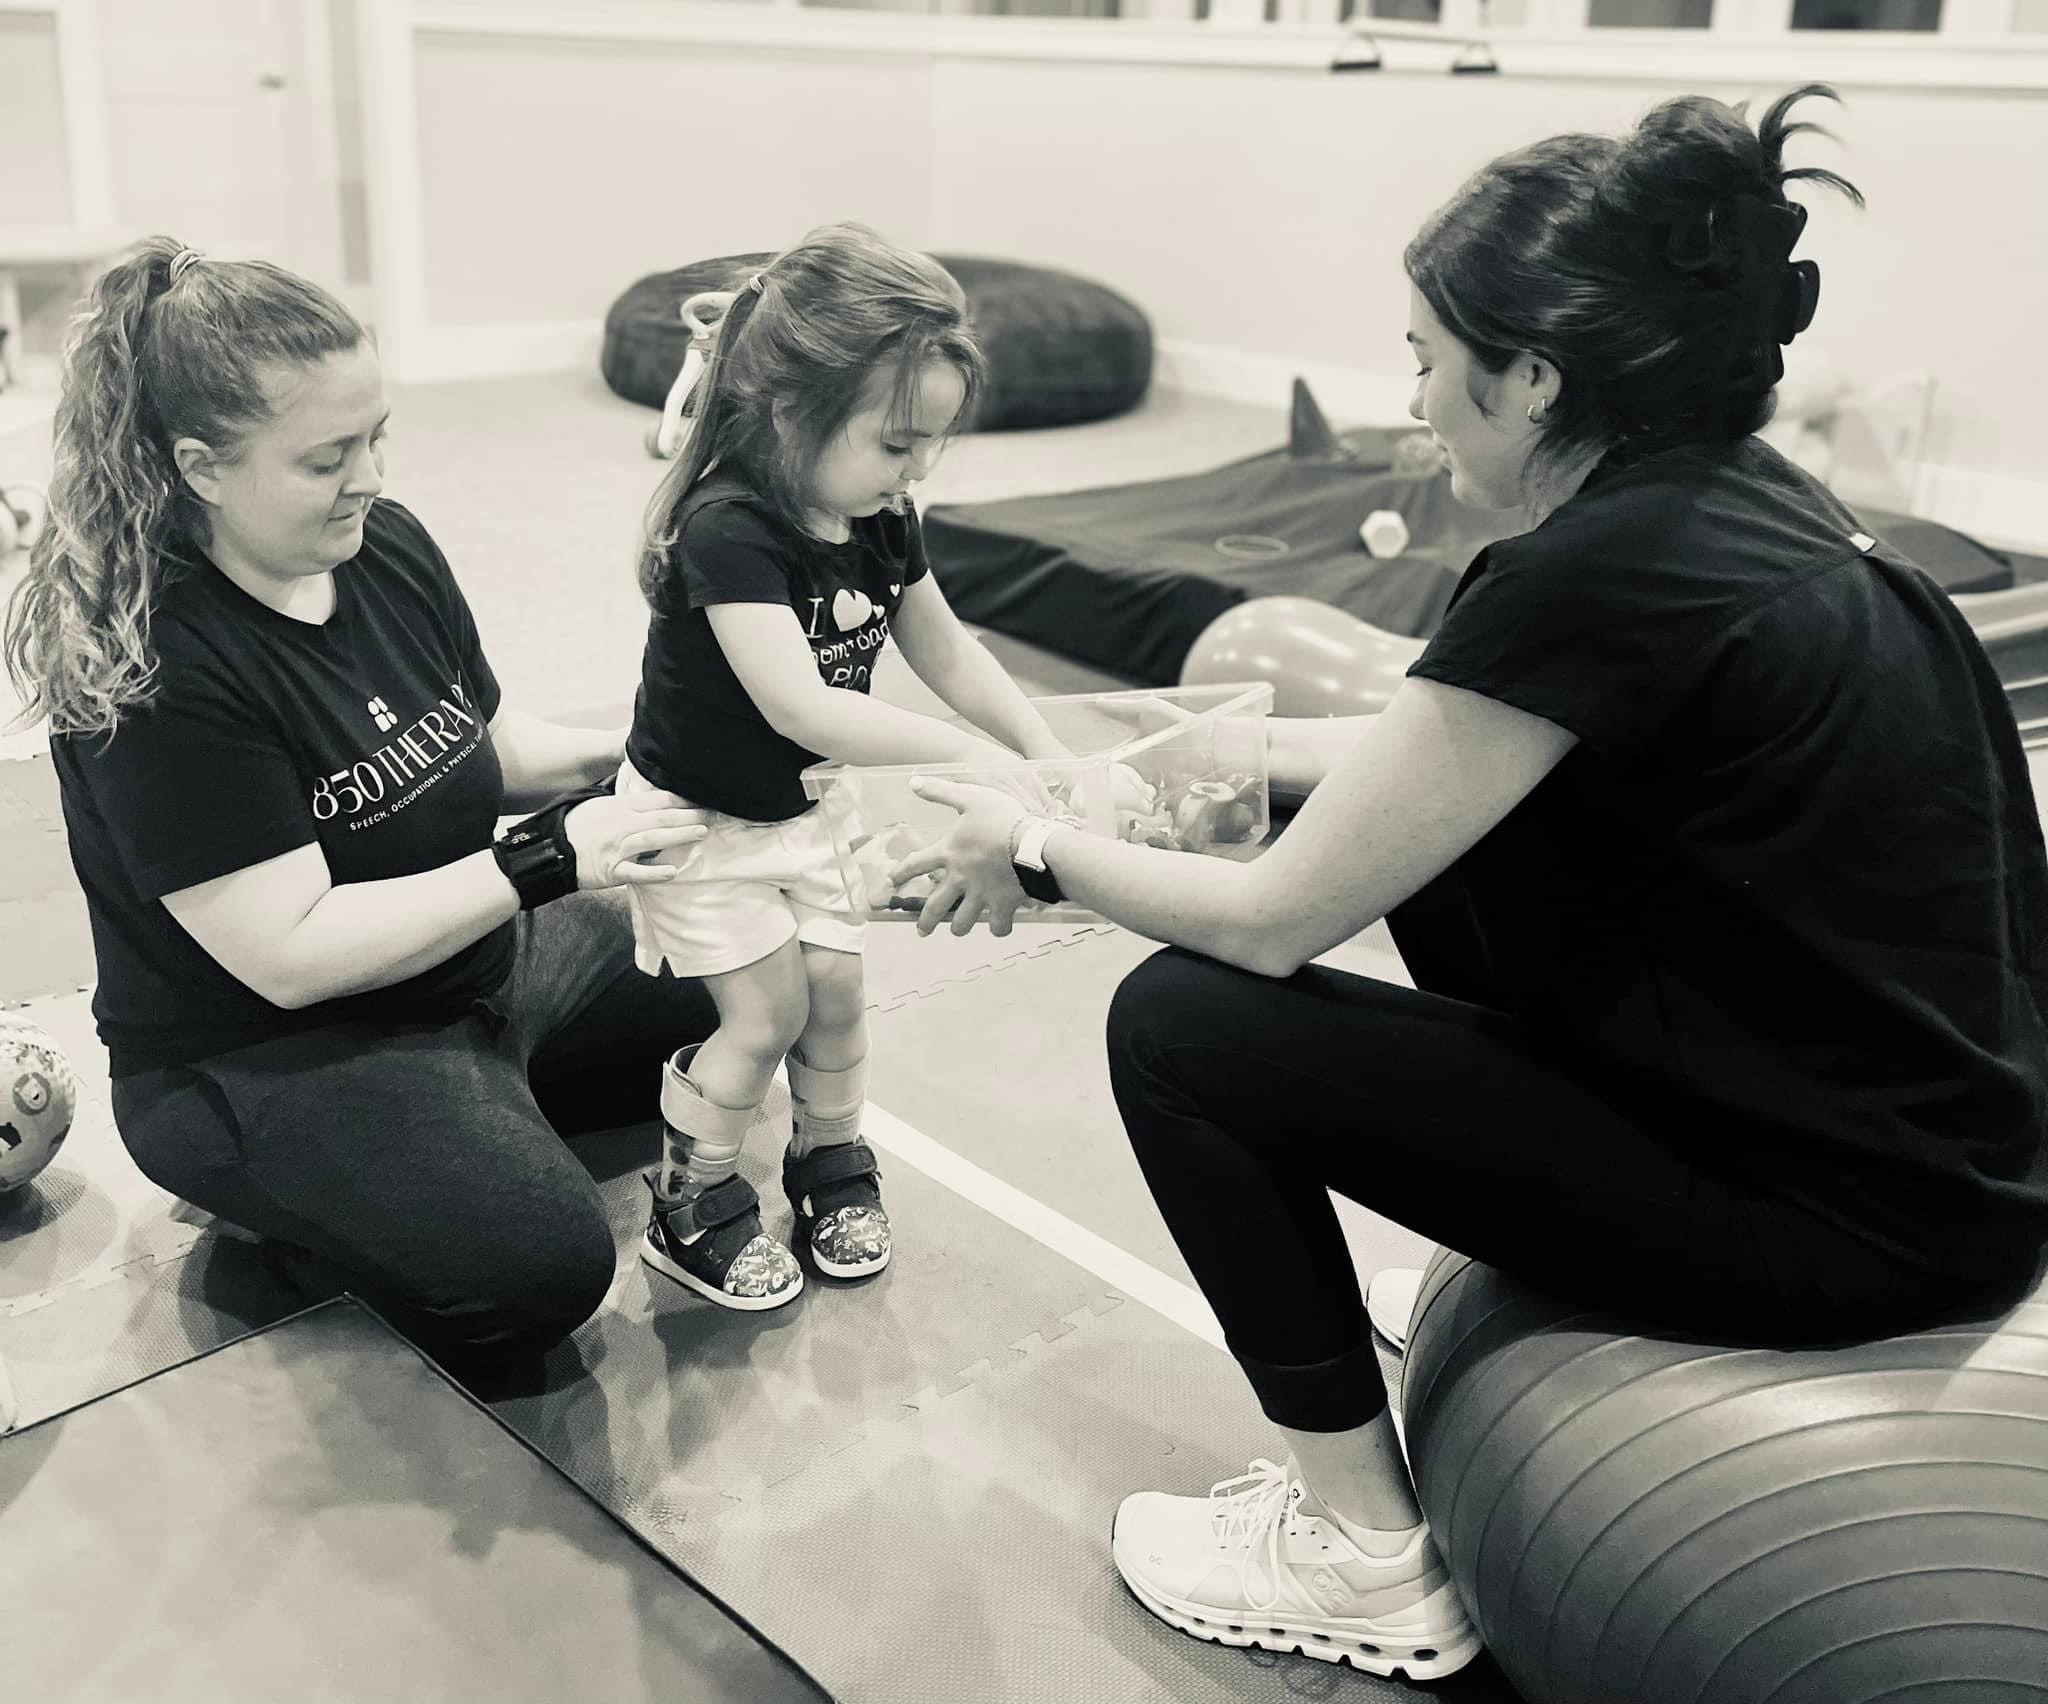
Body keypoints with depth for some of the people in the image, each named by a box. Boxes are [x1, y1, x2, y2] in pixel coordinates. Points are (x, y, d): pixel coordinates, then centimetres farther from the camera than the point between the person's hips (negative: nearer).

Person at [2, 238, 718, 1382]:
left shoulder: (387, 547, -5)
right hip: (262, 1059, -8)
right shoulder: (155, 668, -26)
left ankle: (482, 1110, 10)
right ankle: (293, 1201, 1)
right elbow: (290, 954, -28)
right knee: (542, 1267, -27)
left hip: (480, 963, 8)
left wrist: (622, 755, -12)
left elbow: (495, 744, 9)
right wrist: (550, 860, -31)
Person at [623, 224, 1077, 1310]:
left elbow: (947, 654, 5)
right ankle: (688, 1212, 17)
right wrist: (975, 759, -45)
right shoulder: (727, 528, -33)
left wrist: (1049, 756, -4)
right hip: (699, 815, -6)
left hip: (808, 804, 6)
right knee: (766, 1011, -4)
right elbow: (798, 704, -44)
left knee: (835, 989, 6)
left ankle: (831, 1162, 32)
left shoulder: (882, 521, -9)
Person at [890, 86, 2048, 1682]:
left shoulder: (1597, 574, -23)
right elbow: (1465, 742, 19)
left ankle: (1370, 1560, 9)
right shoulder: (1740, 492, 3)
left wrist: (1038, 848, 1)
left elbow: (1274, 921, -15)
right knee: (1449, 816, 21)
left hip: (1842, 1217, -9)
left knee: (1185, 1028, -7)